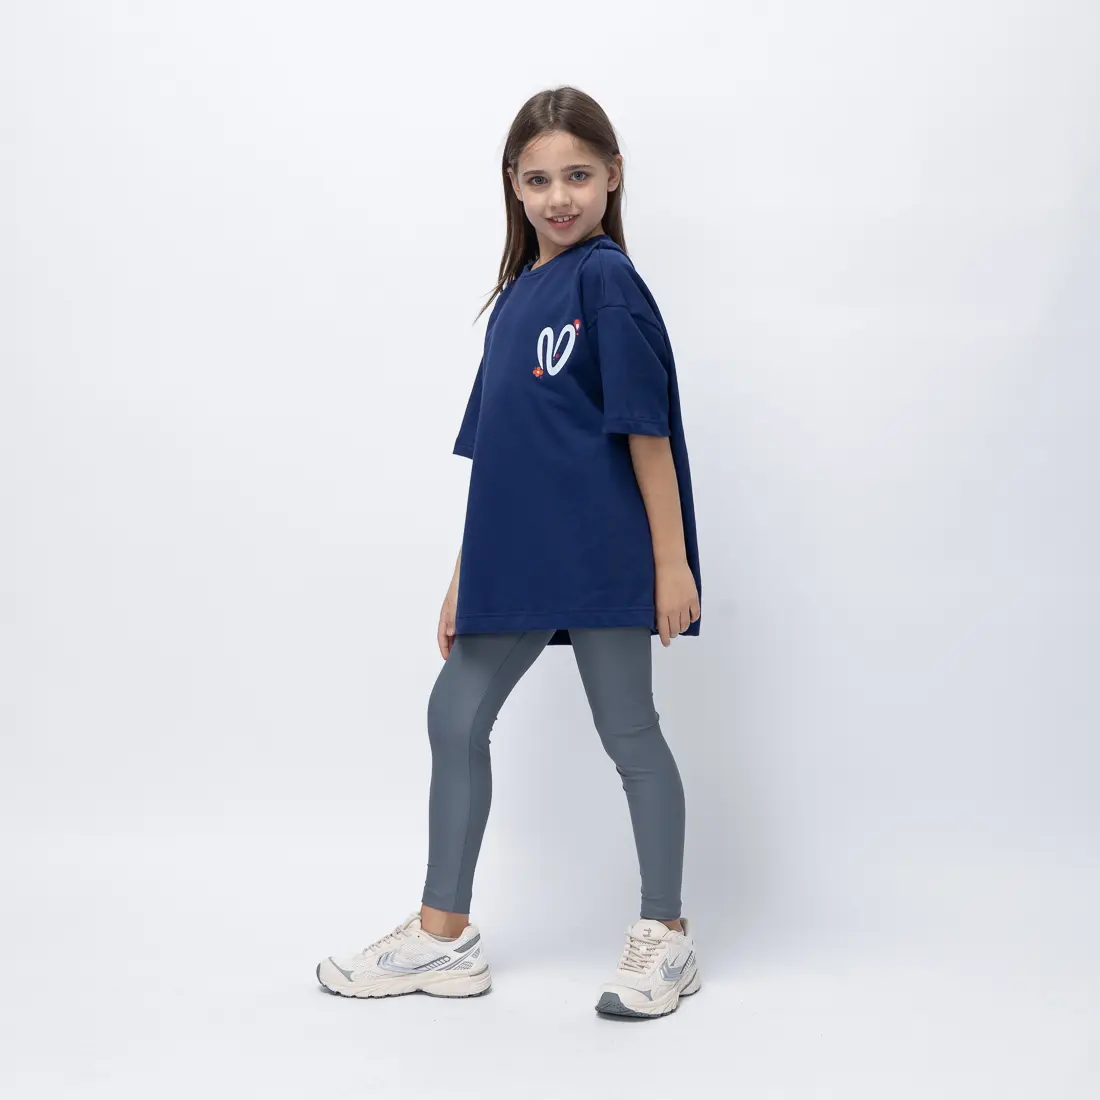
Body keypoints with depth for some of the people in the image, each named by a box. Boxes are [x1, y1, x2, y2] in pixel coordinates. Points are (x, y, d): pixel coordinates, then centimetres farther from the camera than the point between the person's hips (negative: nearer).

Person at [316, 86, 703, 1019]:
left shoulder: (607, 281, -8)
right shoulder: (516, 295, 13)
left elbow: (647, 428, -11)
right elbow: (500, 457, 14)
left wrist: (671, 560, -14)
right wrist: (467, 578, 14)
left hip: (601, 559, -8)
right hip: (519, 560, 8)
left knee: (627, 731, 3)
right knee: (456, 715, 10)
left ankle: (667, 937, 21)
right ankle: (445, 935, 23)